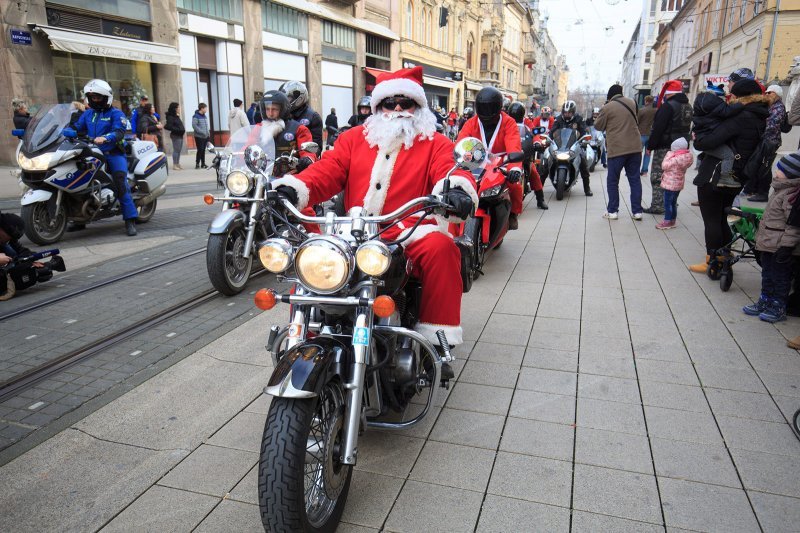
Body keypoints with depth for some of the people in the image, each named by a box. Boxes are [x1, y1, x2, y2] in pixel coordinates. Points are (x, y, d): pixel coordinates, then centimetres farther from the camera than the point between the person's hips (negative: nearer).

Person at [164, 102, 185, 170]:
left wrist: (183, 130, 6)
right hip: (175, 136, -9)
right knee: (176, 150, -6)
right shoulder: (171, 117, -11)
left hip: (180, 135, 9)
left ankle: (178, 164, 19)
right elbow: (168, 126, -20)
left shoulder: (177, 116, 17)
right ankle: (174, 165, -1)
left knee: (179, 150, 12)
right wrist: (178, 129, -21)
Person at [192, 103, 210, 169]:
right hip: (199, 136, -7)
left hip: (205, 136, 7)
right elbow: (194, 125, -17)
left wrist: (208, 132, 10)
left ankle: (203, 163, 15)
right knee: (200, 150, -9)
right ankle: (197, 163, -1)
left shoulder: (205, 116, 14)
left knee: (203, 150, 10)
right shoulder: (196, 116, -10)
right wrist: (202, 132, -21)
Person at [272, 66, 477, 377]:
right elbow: (326, 171, 6)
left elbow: (449, 171, -9)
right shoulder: (354, 138, 20)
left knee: (440, 247, -33)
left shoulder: (434, 143, 11)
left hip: (409, 235, -3)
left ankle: (437, 340, -22)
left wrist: (457, 189, -34)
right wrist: (292, 189, -14)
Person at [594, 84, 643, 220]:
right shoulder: (631, 103, 8)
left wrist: (601, 114, 14)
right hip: (635, 147, 5)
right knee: (635, 179, 9)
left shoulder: (607, 108, -9)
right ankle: (637, 211, 10)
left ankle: (612, 211, 8)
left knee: (612, 181, 7)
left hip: (617, 149, -5)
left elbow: (598, 126, 1)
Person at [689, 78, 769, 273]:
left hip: (714, 177, -8)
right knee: (721, 219, 20)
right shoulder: (762, 118, 8)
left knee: (711, 220, 2)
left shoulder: (742, 117, -19)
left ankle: (711, 262, 9)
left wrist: (697, 141, -5)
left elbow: (711, 141, -27)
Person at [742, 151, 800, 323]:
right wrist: (762, 236, 25)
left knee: (780, 276, 3)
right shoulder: (782, 189, 10)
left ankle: (779, 308, 15)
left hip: (778, 247, -10)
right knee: (767, 274, 19)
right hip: (768, 244, 10)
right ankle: (765, 301, 31)